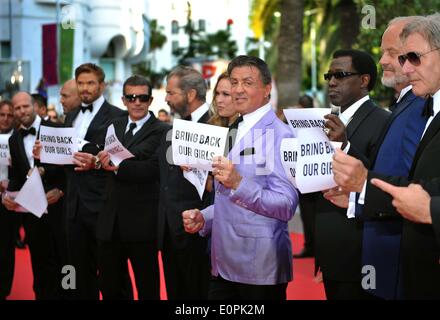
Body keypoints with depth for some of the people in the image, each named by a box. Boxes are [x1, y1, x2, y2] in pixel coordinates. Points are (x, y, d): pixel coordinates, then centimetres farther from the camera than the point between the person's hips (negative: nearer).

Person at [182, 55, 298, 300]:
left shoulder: (279, 135, -11)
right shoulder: (233, 132, 15)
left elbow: (286, 206, -20)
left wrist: (239, 183, -29)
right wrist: (204, 219, 6)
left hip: (260, 269, -7)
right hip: (224, 265, 7)